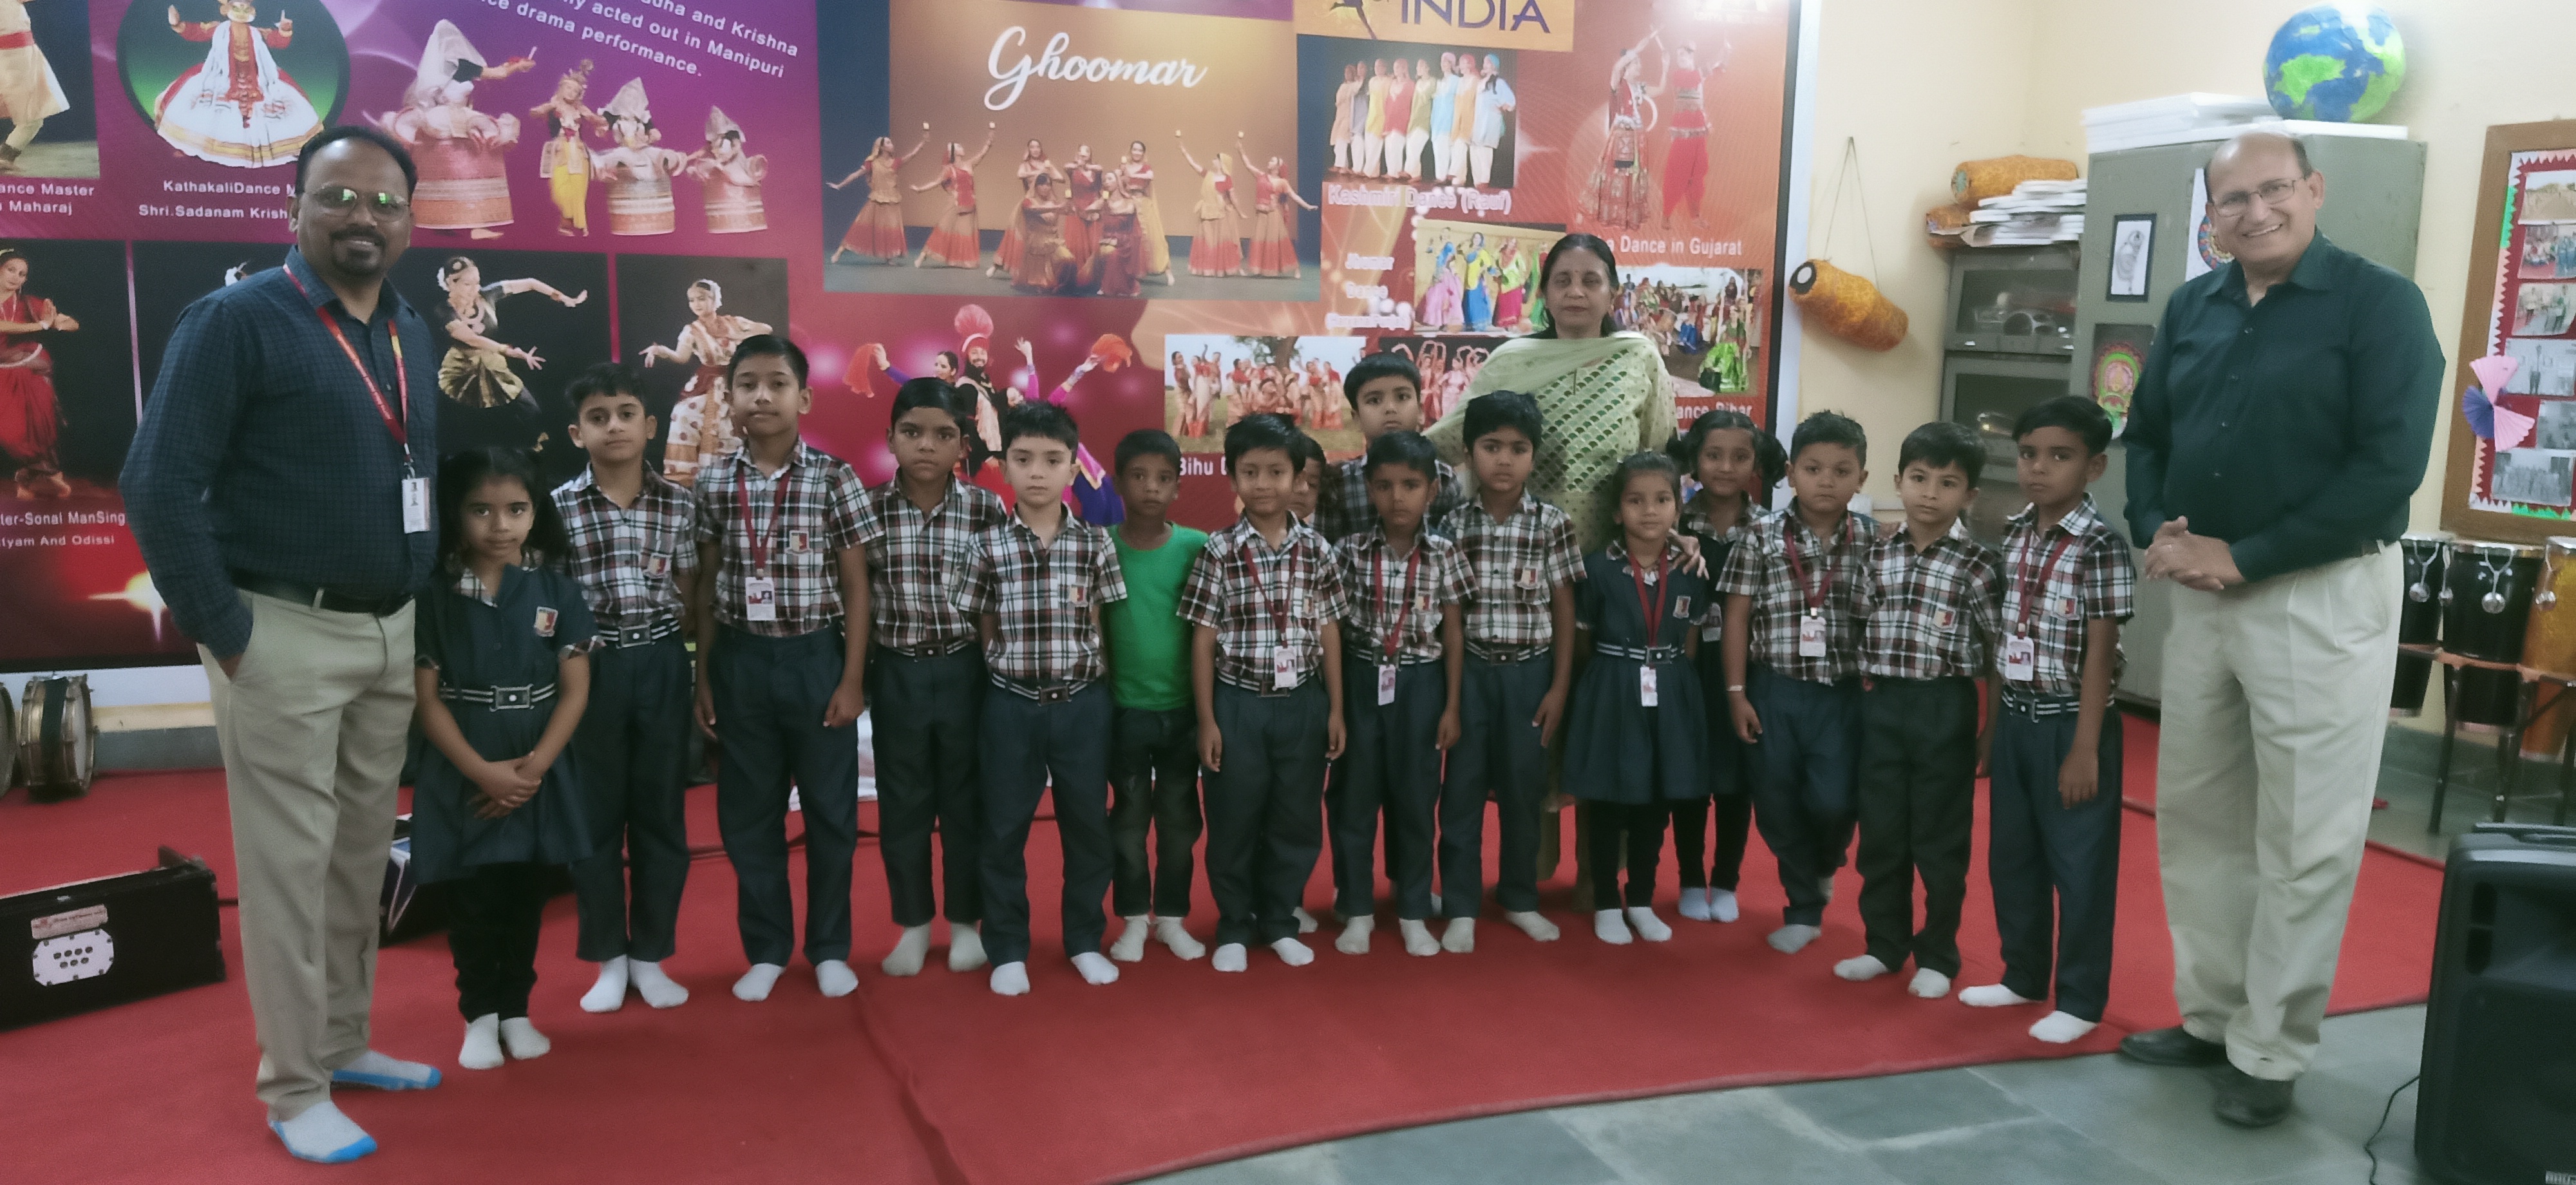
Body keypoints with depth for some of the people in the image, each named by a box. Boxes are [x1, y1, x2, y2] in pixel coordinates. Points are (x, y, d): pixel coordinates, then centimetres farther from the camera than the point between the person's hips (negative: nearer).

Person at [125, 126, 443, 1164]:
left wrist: (420, 608, 10)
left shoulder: (414, 338, 11)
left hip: (392, 634, 7)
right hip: (286, 635, -6)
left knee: (364, 854, 15)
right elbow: (157, 488, -13)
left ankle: (344, 1043, 30)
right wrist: (223, 633, -14)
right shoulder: (235, 320, -9)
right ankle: (294, 1090, 14)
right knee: (290, 863, 1)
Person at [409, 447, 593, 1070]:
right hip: (462, 776, -1)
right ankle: (478, 1016, 21)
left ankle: (515, 1010, 24)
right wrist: (483, 771, -15)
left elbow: (575, 690, -3)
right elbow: (426, 698, -6)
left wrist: (534, 766, -14)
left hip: (539, 774, 1)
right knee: (470, 901, 5)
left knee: (526, 897, 10)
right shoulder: (436, 597, -4)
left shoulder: (557, 591, -1)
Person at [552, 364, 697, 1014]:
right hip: (592, 669, -1)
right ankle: (609, 959, 20)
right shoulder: (558, 507, -2)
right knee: (595, 815, 7)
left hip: (662, 667, 1)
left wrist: (705, 679, 3)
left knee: (661, 814, 7)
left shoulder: (679, 506, 3)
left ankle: (651, 957, 20)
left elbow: (690, 599, 7)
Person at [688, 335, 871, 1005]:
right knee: (747, 812, 10)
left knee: (829, 808, 7)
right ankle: (766, 949, 24)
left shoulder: (834, 478, -6)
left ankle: (830, 947, 22)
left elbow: (856, 586, -3)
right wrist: (704, 677, 6)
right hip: (741, 661, 3)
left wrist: (853, 679, -7)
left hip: (815, 658, -2)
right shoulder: (713, 482, 2)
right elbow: (707, 585, 7)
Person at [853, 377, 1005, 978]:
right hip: (898, 673, 1)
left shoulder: (987, 509, -6)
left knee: (966, 802, 10)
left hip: (965, 671, -1)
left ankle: (966, 922, 26)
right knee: (902, 805, 11)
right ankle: (913, 925, 26)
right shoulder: (868, 511, -3)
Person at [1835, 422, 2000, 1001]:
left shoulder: (1976, 564, -7)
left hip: (1944, 708, -4)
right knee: (1880, 833, 12)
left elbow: (1997, 652, -4)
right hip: (1881, 704, 4)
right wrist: (1870, 692, 4)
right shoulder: (1878, 554, 5)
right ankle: (1885, 944, 26)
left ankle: (1938, 956, 20)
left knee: (1940, 838, 7)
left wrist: (1991, 729, -4)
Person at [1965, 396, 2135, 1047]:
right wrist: (1994, 718, 12)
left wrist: (2084, 749, -16)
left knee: (2079, 864, 3)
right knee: (2011, 856, 15)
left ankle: (2080, 1000, 15)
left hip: (2070, 722, -7)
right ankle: (2024, 975, 31)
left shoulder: (2100, 546, -13)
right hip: (2016, 717, 7)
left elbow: (2100, 653, -14)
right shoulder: (2013, 535, 6)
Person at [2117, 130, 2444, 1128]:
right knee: (2195, 815, 13)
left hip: (2320, 596, -6)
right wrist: (2156, 532, -5)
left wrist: (2246, 556, -18)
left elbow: (2388, 467, -15)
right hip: (2199, 594, 6)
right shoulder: (2192, 309, 9)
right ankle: (2210, 1014, 28)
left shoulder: (2380, 304, -7)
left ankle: (2271, 1054, 13)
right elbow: (2145, 434, 15)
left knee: (2303, 839, 1)